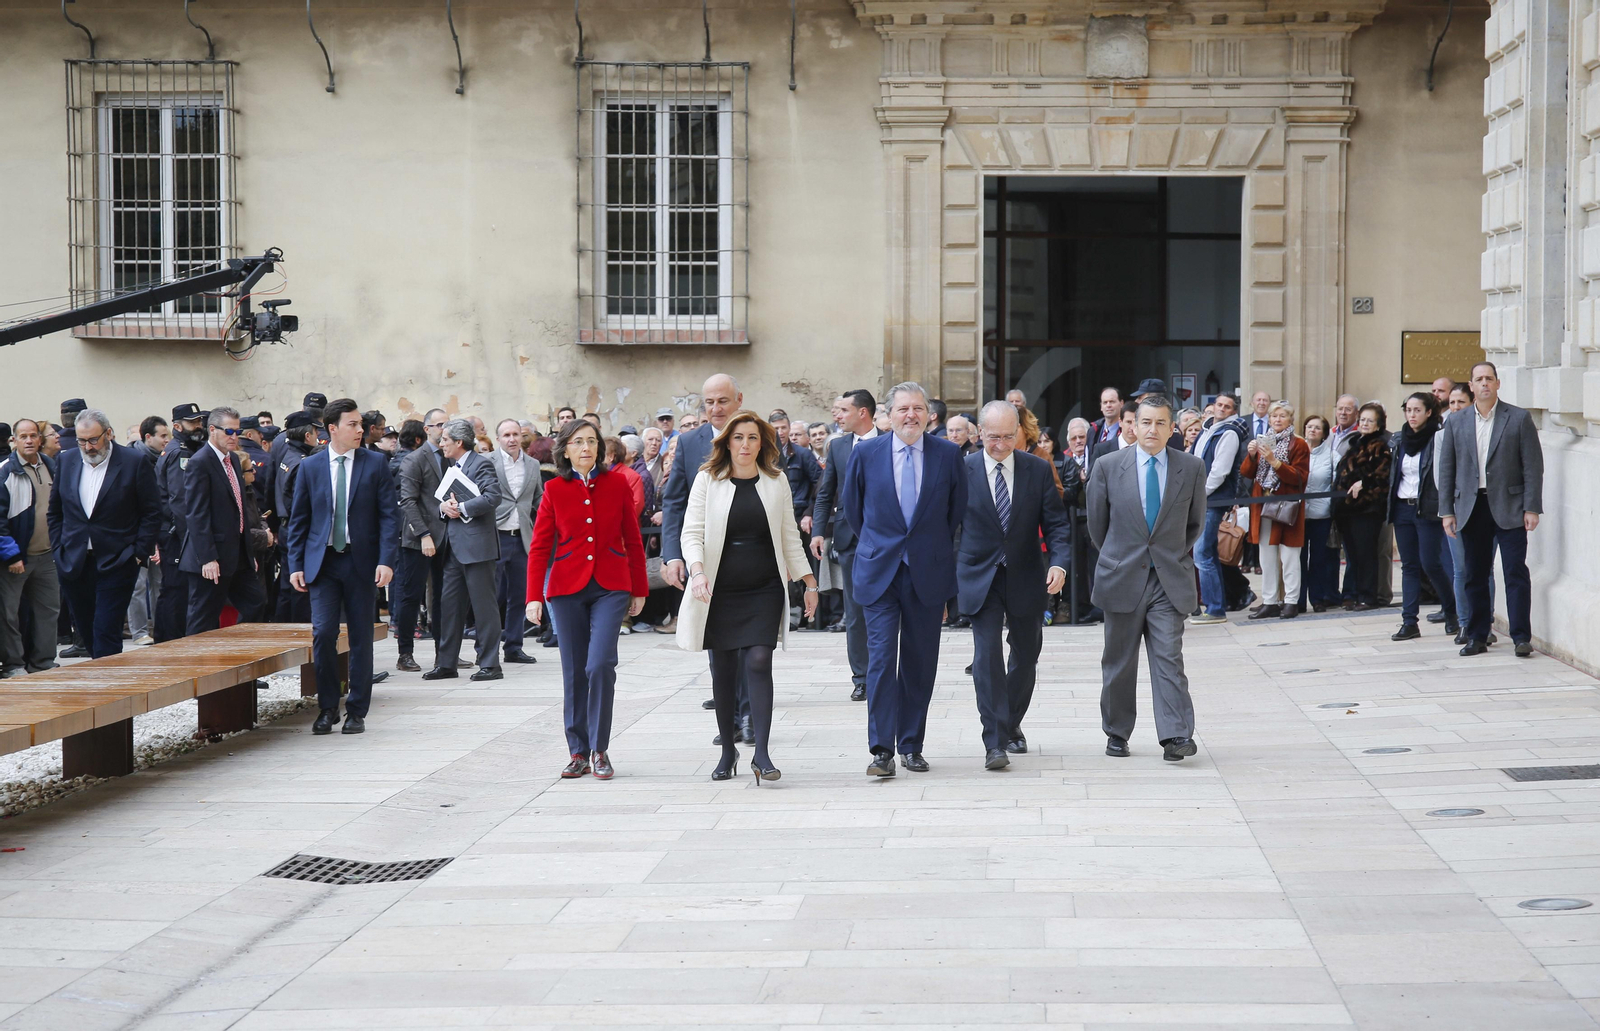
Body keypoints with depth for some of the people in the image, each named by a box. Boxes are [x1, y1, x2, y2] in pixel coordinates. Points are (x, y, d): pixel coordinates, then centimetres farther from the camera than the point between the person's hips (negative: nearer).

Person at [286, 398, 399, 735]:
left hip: (362, 563, 0)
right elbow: (298, 520, 9)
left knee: (360, 638, 3)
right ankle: (327, 708, 6)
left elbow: (389, 515, -1)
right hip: (323, 562, 0)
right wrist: (296, 565, 1)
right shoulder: (310, 467, 5)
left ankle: (357, 711, 13)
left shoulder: (376, 463, 2)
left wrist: (386, 560, -11)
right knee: (323, 633, -9)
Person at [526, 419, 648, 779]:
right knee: (574, 672, 4)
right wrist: (534, 596, -6)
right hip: (567, 587, 1)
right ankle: (578, 752, 13)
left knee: (600, 665, -14)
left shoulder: (617, 484, 4)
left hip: (610, 587, -1)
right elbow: (539, 547, 2)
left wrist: (639, 590, 8)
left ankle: (599, 750, -3)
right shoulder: (554, 490, 3)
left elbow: (633, 541, 9)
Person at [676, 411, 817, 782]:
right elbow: (692, 532, -3)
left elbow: (790, 536, 12)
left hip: (764, 590, 0)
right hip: (719, 591, 0)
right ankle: (727, 751, 17)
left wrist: (809, 582, 10)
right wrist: (697, 570, -21)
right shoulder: (707, 480, 2)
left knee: (758, 661, -12)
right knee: (723, 668, 4)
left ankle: (762, 754, -13)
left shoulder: (776, 481, 7)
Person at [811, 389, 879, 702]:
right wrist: (818, 531, 0)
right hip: (849, 535, 4)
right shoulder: (837, 446, 10)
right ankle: (861, 679, 10)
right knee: (854, 612, 5)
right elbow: (825, 493, 11)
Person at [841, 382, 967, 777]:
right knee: (881, 658, -8)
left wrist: (938, 550, 12)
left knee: (920, 662, 7)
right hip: (879, 571, -1)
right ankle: (882, 750, -8)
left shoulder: (948, 454, 0)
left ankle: (911, 745, 16)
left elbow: (957, 508, 11)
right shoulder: (867, 454, 0)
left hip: (928, 572, 1)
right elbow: (852, 506, 13)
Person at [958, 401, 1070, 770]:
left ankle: (1012, 725, 36)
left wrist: (1059, 562, -18)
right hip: (980, 576, -2)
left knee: (1026, 655, 13)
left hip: (1025, 577, 3)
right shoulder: (962, 470, -5)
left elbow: (1056, 522, 0)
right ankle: (995, 743, -13)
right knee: (987, 653, -13)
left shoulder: (1038, 470, -1)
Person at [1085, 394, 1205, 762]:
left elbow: (1196, 522, 14)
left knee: (1169, 657, -9)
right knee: (1119, 661, 8)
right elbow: (1097, 523, 10)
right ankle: (1117, 733, 20)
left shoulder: (1191, 469, 1)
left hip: (1169, 580, 0)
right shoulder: (1108, 466, -1)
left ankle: (1176, 736, -13)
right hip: (1122, 578, 1)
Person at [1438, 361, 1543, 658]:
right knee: (1475, 575, 7)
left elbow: (1533, 466, -1)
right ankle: (1477, 637, 14)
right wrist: (1447, 510, 3)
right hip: (1471, 508, 3)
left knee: (1516, 572, -6)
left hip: (1508, 507, -3)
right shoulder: (1457, 423, 9)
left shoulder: (1519, 419, 1)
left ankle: (1521, 637, -3)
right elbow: (1446, 468, 10)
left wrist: (1532, 508, -8)